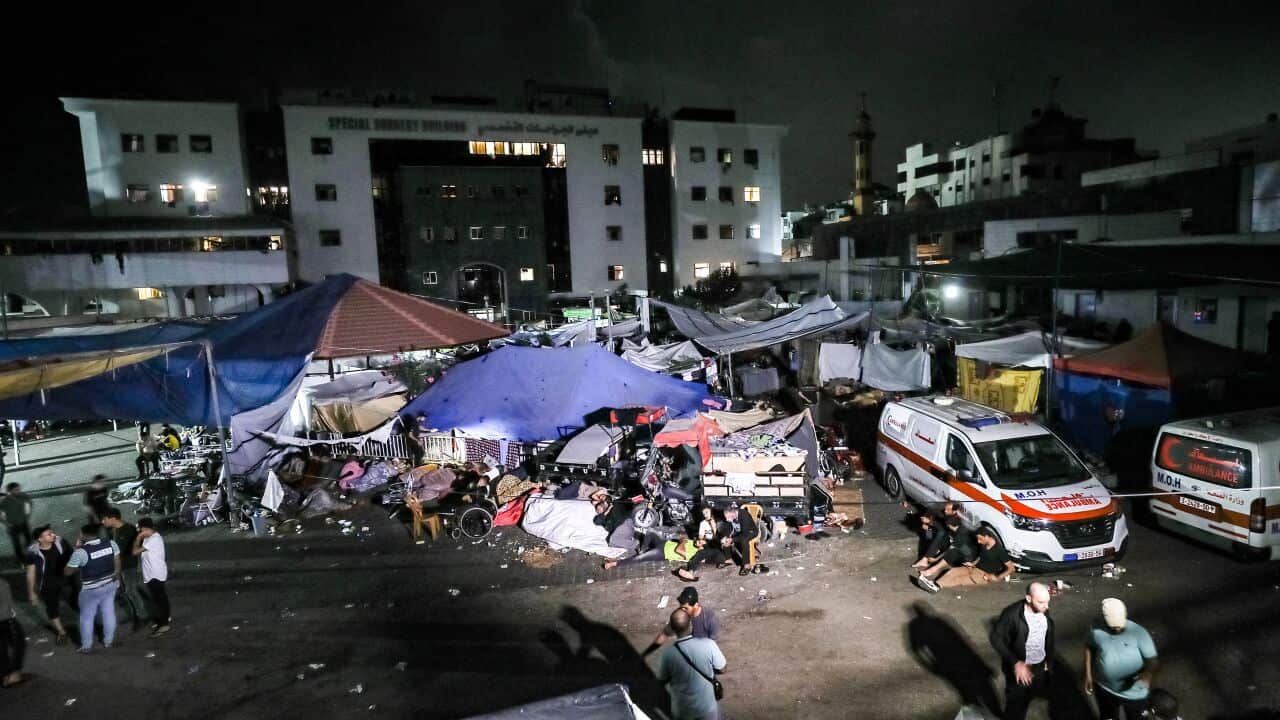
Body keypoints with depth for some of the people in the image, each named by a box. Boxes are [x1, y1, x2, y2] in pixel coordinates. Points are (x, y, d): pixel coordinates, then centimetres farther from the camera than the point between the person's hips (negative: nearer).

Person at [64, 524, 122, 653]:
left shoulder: (81, 552, -25)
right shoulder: (111, 544, -11)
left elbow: (67, 572, -11)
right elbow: (117, 564, 0)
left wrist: (77, 550, -7)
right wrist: (116, 579, 15)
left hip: (91, 589, -4)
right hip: (110, 584, 4)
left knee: (87, 617, 16)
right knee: (109, 613, 18)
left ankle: (86, 647, 28)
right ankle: (108, 641, 32)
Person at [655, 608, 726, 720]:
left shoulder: (667, 654, -24)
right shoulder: (708, 645, -26)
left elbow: (662, 681, -7)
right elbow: (722, 669, -10)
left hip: (682, 708, 1)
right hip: (707, 705, 0)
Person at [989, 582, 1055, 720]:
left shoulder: (1044, 611, -8)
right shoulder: (1012, 614, -27)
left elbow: (1049, 638, 8)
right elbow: (996, 638, -22)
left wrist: (1049, 661, 12)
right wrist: (1015, 663, -25)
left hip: (1040, 666, 5)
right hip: (1019, 667, -5)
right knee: (1016, 703, 9)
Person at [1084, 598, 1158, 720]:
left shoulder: (1138, 632, -23)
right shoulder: (1097, 631, -17)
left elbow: (1151, 659, -22)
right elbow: (1089, 648, 0)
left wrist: (1147, 674, -42)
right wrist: (1088, 675, 1)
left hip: (1135, 692, -1)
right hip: (1105, 689, 1)